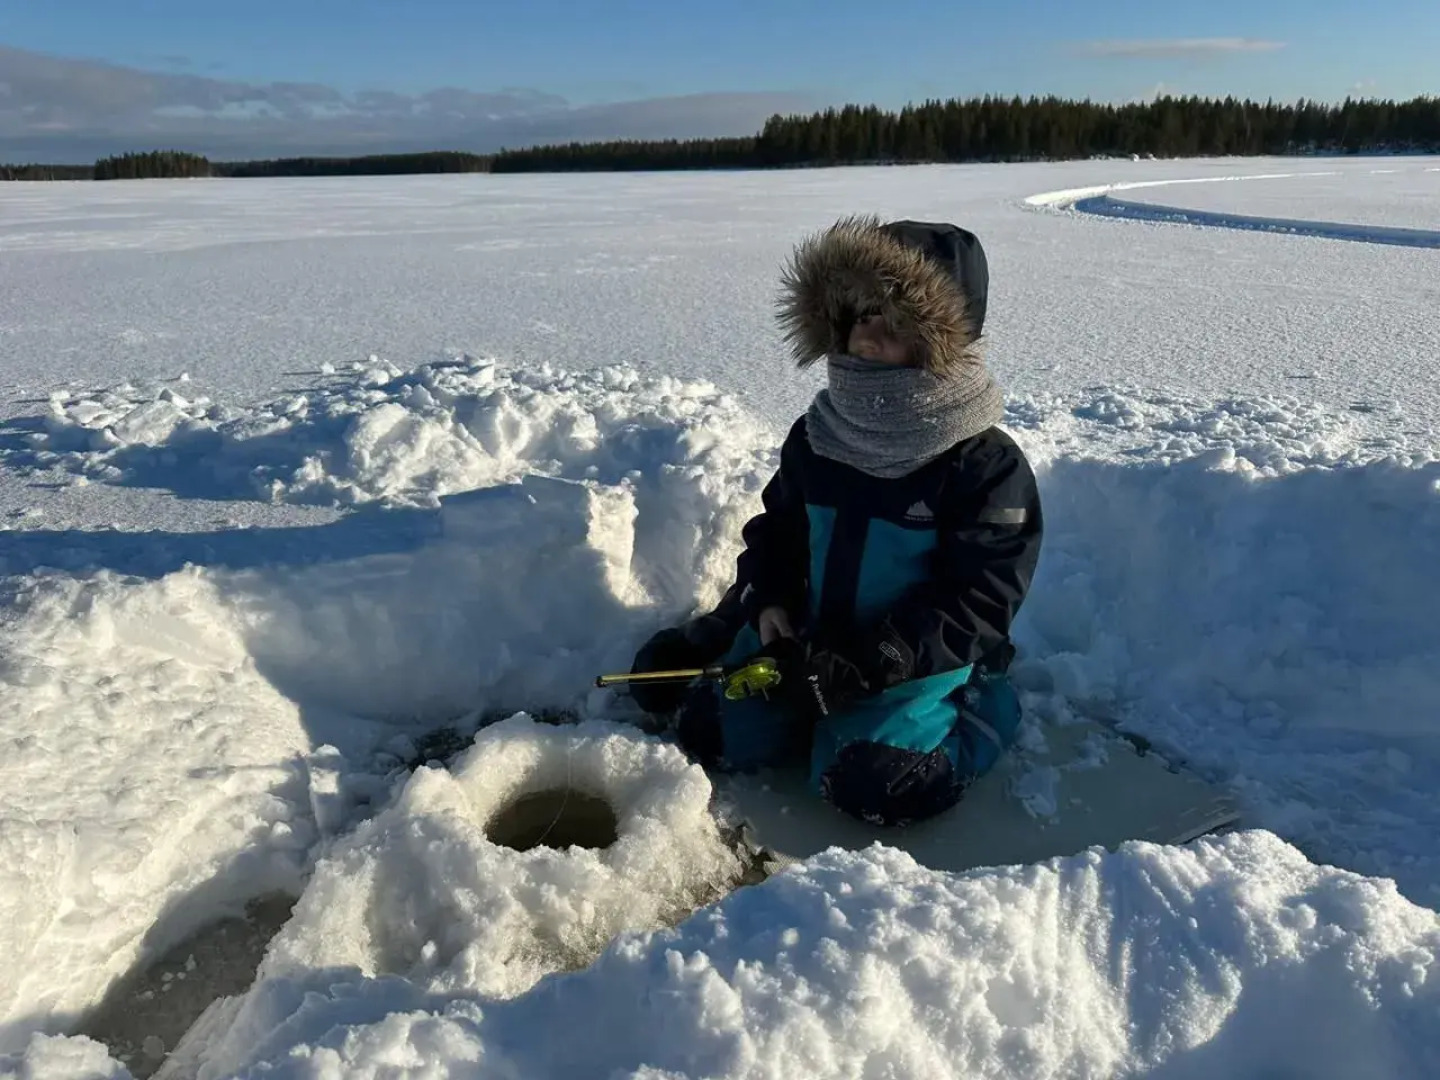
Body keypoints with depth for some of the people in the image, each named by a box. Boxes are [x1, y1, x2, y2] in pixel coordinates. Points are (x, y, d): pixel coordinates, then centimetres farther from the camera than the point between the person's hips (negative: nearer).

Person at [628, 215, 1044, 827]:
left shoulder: (987, 465, -16)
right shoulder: (817, 436, 0)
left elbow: (977, 603, -18)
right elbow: (775, 531, 11)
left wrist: (865, 665, -26)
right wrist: (769, 603, -10)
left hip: (921, 659, -4)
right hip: (810, 638, 5)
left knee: (868, 782, -26)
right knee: (711, 729, -6)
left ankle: (978, 712, 2)